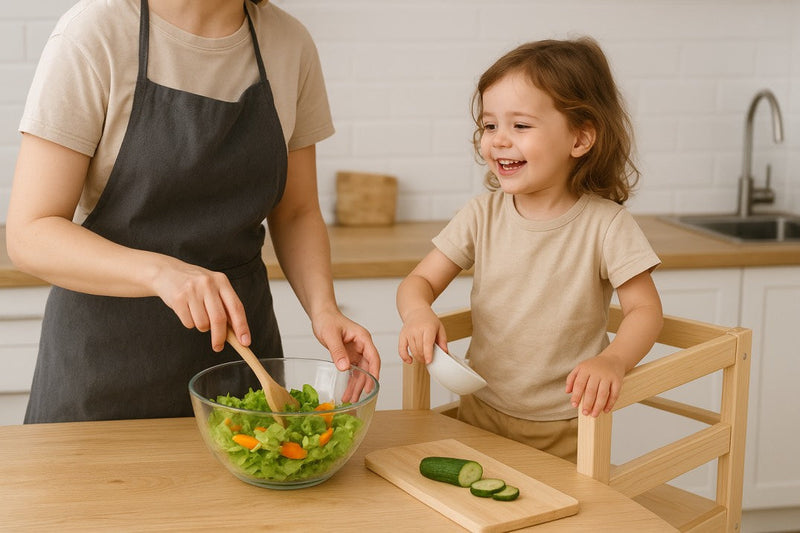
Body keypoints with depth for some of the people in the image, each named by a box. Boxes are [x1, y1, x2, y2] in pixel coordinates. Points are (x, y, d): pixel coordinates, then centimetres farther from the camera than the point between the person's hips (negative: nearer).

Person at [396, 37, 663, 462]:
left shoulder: (604, 224, -13)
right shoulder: (483, 215, -4)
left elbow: (645, 309, -11)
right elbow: (420, 280, -1)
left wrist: (612, 361, -33)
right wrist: (417, 313, -25)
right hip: (480, 414, 3)